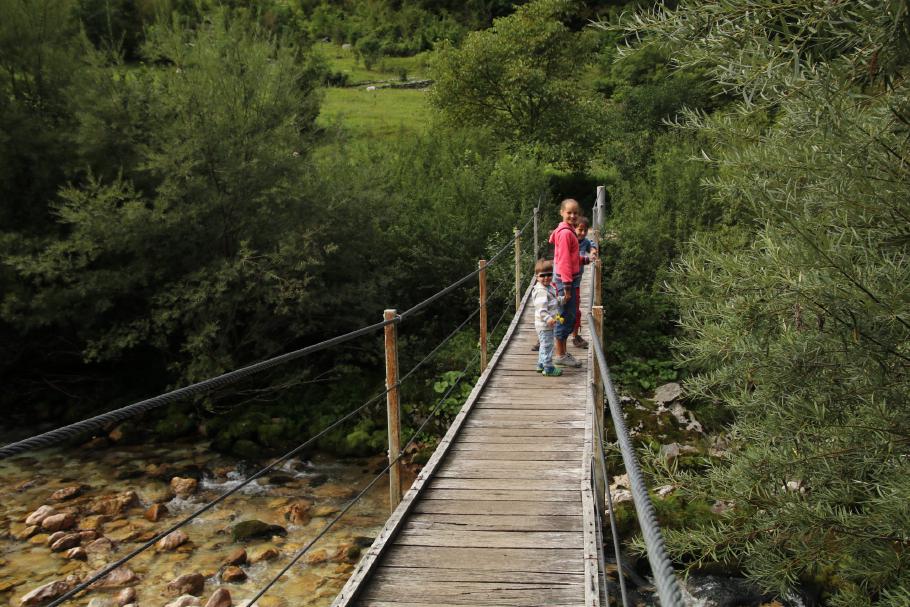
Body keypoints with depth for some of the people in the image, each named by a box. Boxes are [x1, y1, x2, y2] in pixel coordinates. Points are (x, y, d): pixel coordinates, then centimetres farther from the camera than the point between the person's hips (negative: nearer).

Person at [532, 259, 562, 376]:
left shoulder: (549, 288, 11)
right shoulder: (541, 291, -22)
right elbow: (541, 308, -30)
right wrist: (548, 318, -41)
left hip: (548, 324, 11)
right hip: (544, 324, -11)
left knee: (545, 345, 20)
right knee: (547, 345, -4)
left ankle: (541, 364, 32)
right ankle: (548, 368, 3)